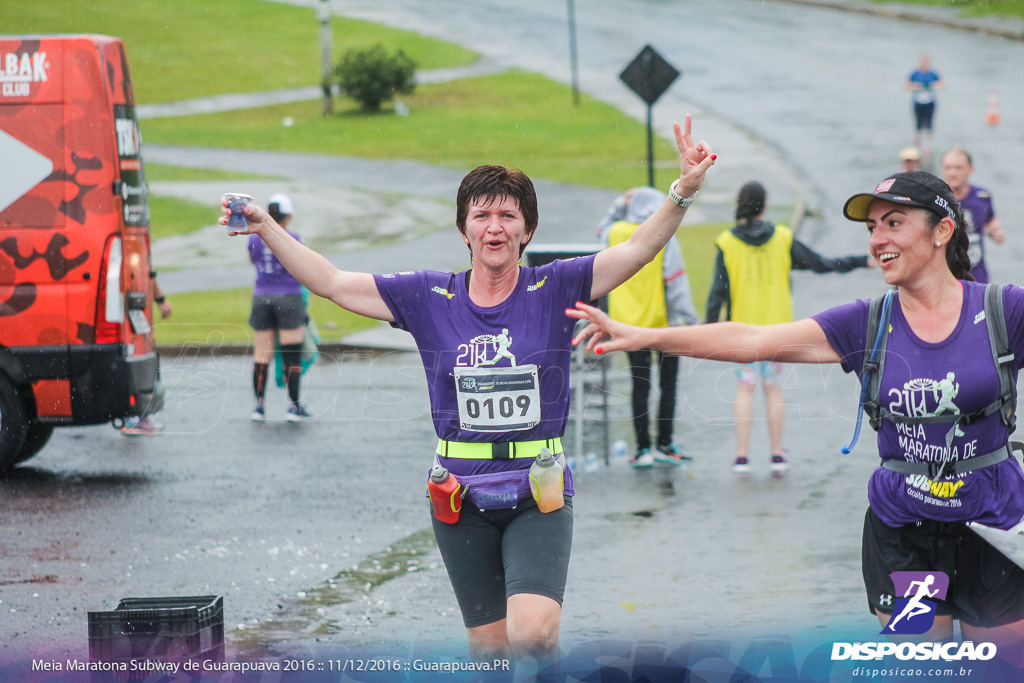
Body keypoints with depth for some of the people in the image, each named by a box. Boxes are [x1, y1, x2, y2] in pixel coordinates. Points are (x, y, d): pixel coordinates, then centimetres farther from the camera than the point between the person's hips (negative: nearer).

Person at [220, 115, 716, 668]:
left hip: (538, 494, -2)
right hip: (461, 496, 2)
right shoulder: (430, 298, 3)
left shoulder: (554, 289, -1)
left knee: (533, 634, -22)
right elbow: (330, 282, 4)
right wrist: (266, 228, -4)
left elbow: (637, 250, -10)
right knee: (489, 647, 7)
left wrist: (684, 190, -25)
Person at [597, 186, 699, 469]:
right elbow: (676, 281, -13)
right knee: (668, 384, 10)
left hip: (628, 322, 3)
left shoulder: (616, 233, 0)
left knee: (640, 386, 8)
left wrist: (620, 204, 23)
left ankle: (643, 449, 6)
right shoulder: (664, 238, -11)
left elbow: (602, 230, 27)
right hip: (663, 321, -3)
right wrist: (690, 318, -9)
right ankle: (664, 444, 11)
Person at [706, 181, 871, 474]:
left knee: (745, 388, 4)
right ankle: (777, 455, 9)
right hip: (777, 324, 1)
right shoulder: (783, 238, 0)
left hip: (742, 326, -1)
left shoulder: (727, 243, -4)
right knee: (773, 387, 9)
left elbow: (718, 290, -7)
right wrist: (861, 261, 15)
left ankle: (742, 456, -1)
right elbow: (820, 263, 4)